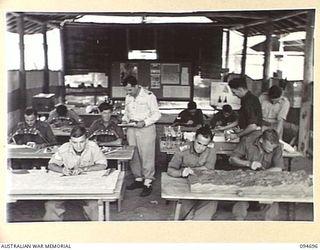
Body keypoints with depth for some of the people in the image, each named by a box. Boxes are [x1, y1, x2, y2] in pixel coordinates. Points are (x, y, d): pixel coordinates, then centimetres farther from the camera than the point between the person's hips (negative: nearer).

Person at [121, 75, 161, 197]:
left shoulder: (148, 96, -8)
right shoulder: (128, 97, 11)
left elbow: (157, 114, -8)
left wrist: (144, 122, -19)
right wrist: (125, 120, 2)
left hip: (146, 129, -6)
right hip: (131, 129, 6)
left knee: (146, 156, -3)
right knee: (133, 156, 7)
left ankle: (148, 183, 3)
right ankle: (138, 179, 21)